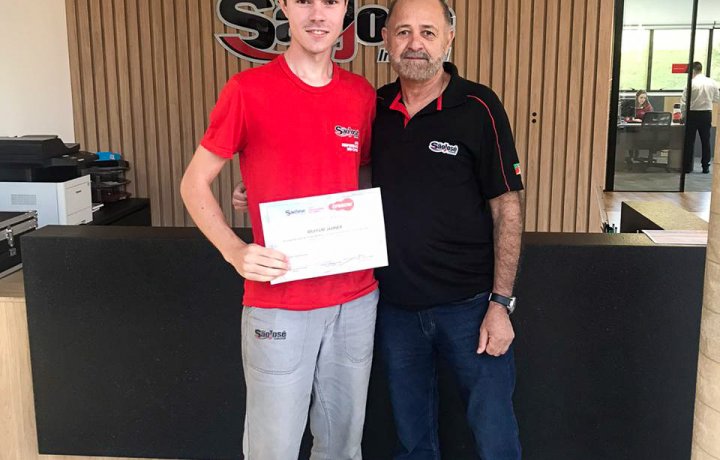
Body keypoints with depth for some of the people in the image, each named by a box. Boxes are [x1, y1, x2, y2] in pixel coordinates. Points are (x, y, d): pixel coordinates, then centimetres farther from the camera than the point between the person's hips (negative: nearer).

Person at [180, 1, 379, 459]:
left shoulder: (362, 94, 5)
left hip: (356, 299, 4)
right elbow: (195, 183, -2)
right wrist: (235, 250, -17)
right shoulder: (248, 90, -8)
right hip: (279, 303, -4)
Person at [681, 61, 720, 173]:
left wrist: (684, 114, 4)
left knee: (689, 141, 5)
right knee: (705, 141, 11)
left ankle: (687, 167, 7)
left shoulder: (691, 83, -13)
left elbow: (683, 102, -11)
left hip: (692, 114, -3)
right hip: (707, 114, 3)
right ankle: (705, 167, 13)